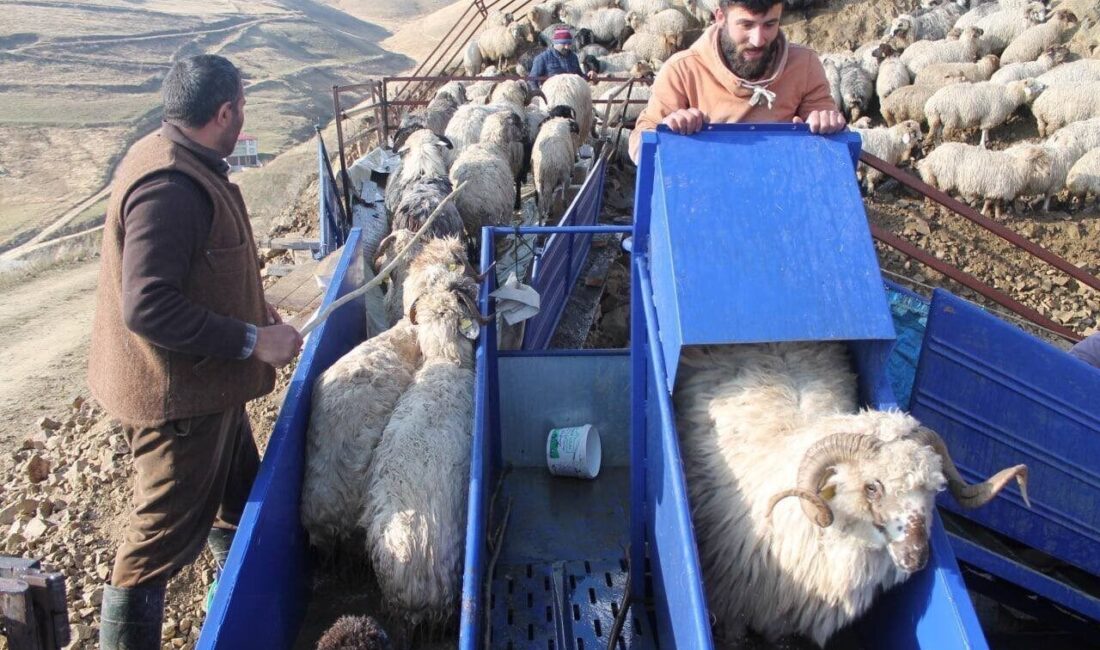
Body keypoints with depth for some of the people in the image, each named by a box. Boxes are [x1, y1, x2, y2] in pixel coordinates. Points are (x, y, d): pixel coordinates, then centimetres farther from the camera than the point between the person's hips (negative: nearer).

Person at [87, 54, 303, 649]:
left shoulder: (178, 163, 6)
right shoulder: (170, 187, -28)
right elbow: (148, 308, -32)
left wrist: (249, 307, 13)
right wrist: (251, 340, -27)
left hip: (203, 382, 11)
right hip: (176, 393, -11)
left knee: (238, 494, 27)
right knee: (166, 533, 5)